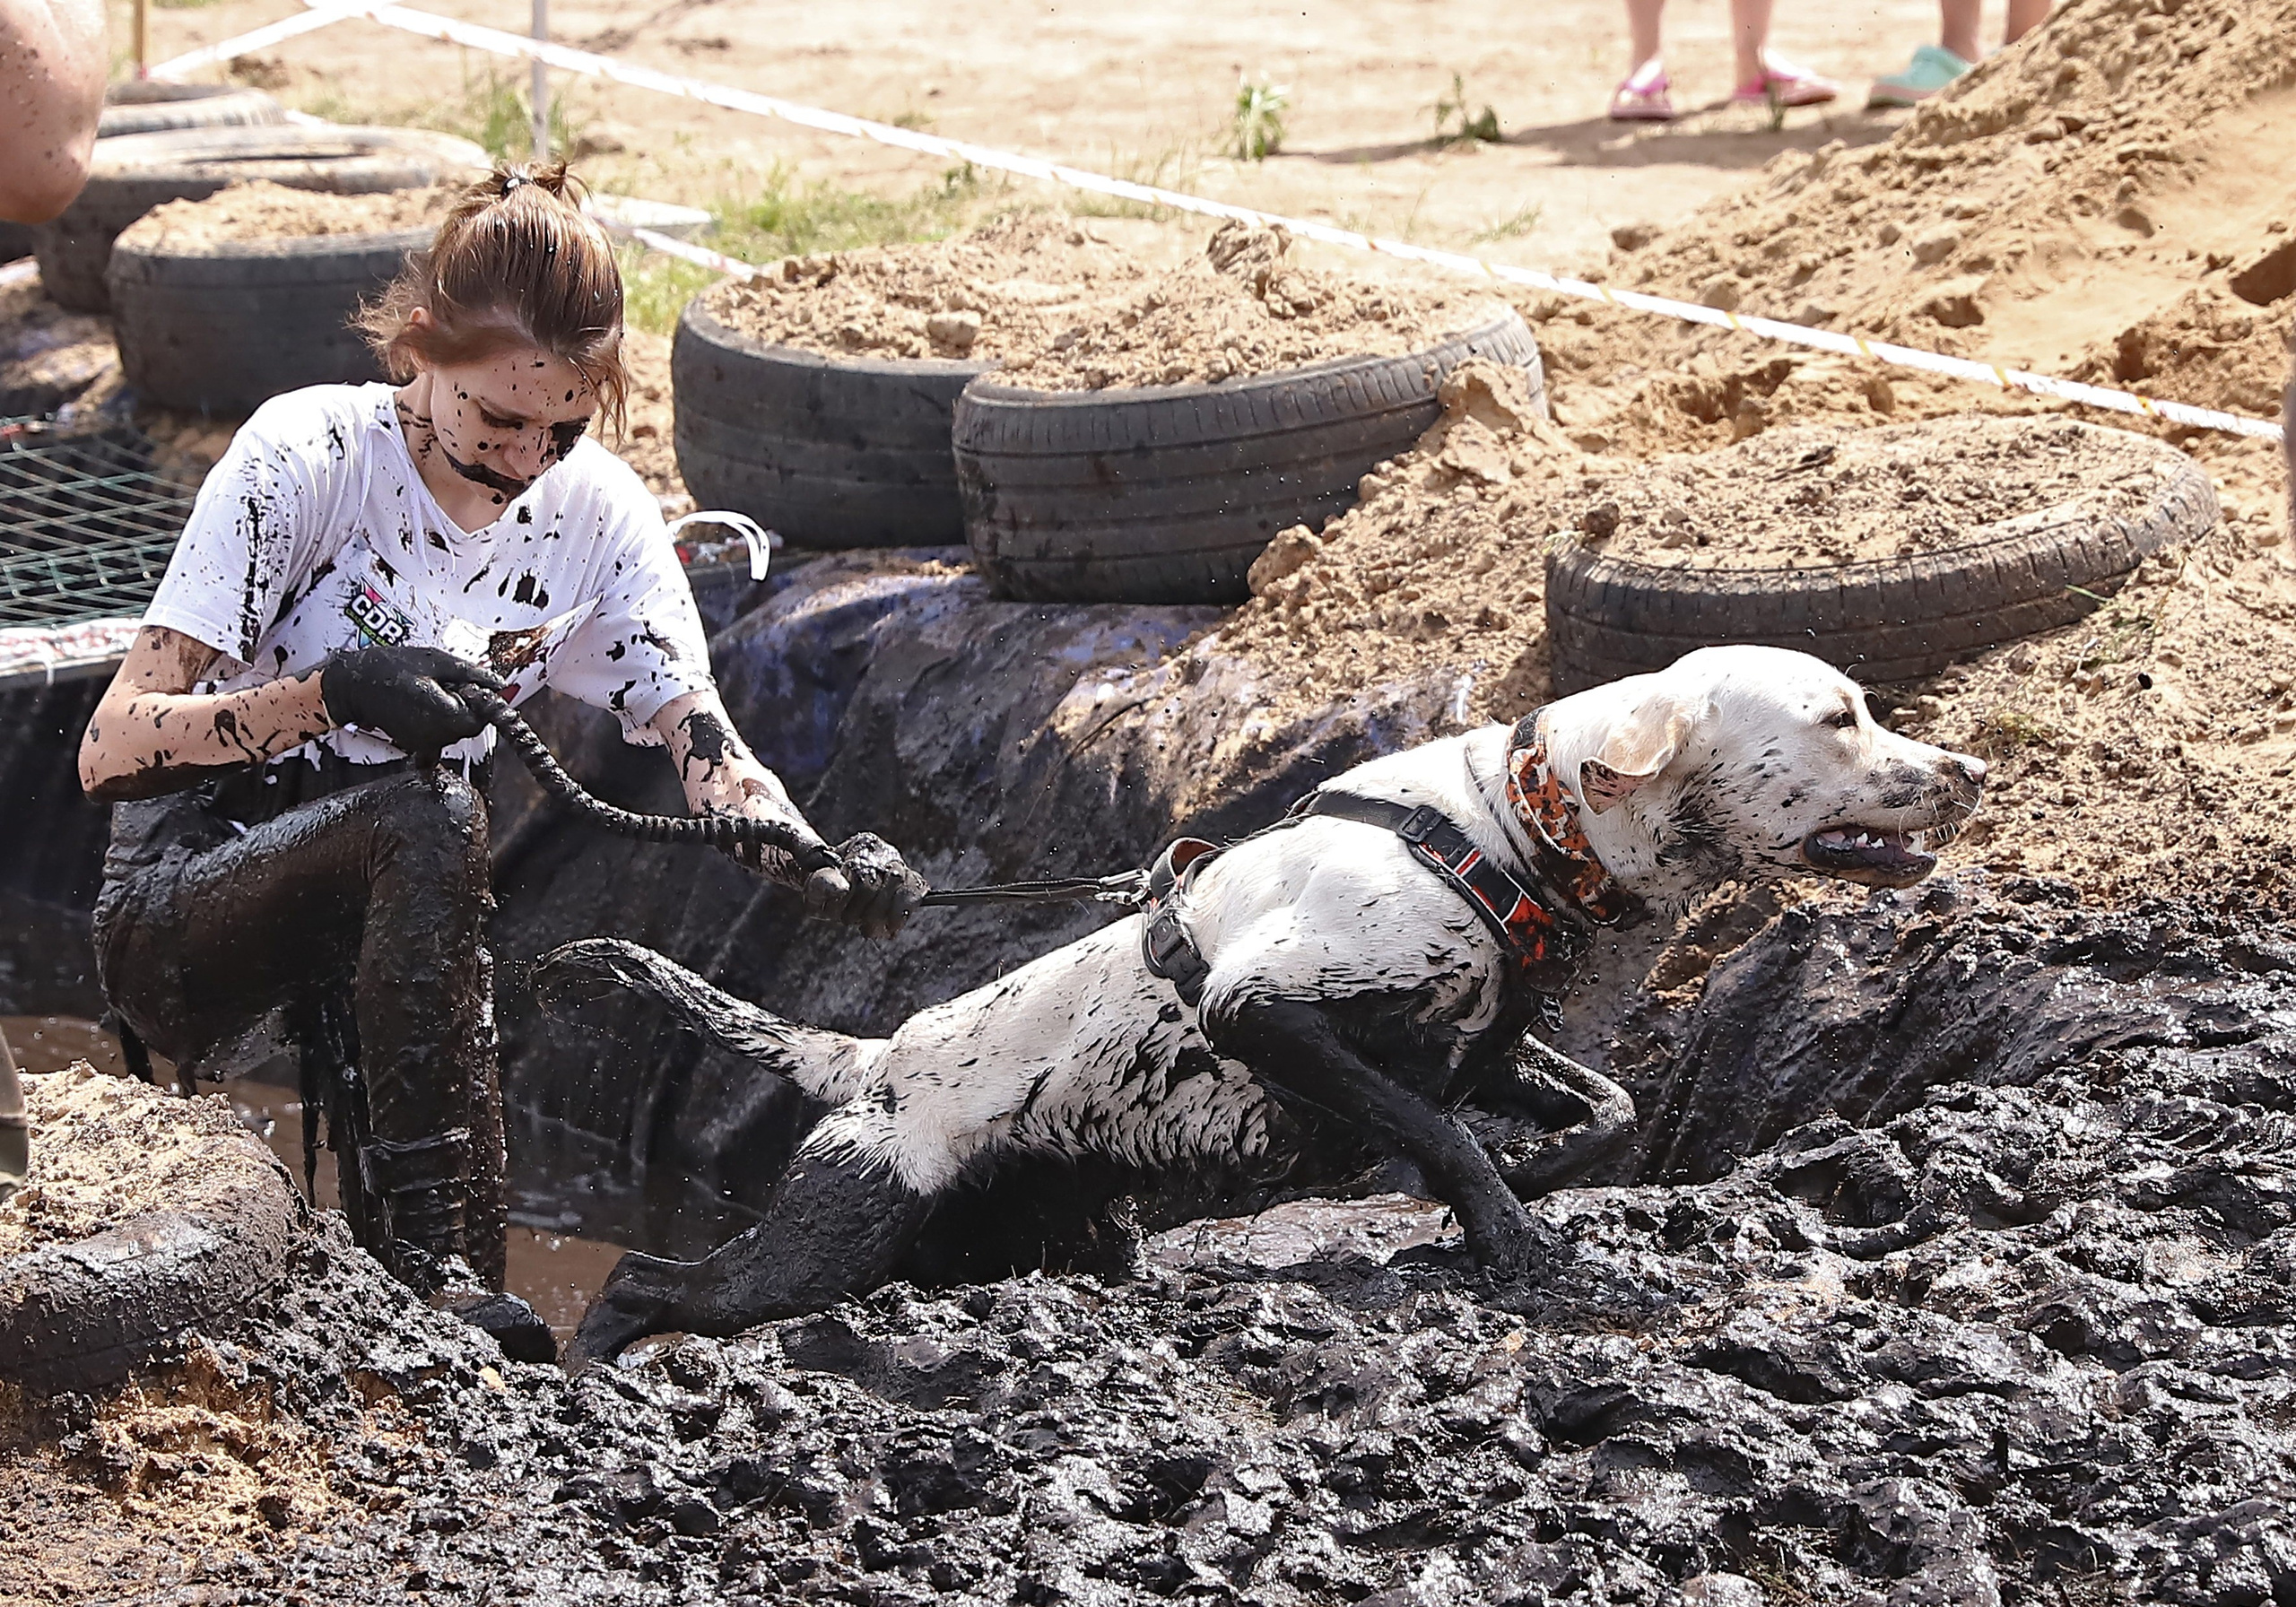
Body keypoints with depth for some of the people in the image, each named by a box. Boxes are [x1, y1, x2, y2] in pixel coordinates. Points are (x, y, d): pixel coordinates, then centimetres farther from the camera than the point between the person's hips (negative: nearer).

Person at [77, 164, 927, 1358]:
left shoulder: (596, 512, -3)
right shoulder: (306, 457, -17)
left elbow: (708, 755, -12)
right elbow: (111, 751, -19)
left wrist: (818, 866, -33)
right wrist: (331, 693, -34)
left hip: (381, 934, 5)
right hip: (175, 927, -5)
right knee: (424, 817, -35)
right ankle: (438, 1263, -36)